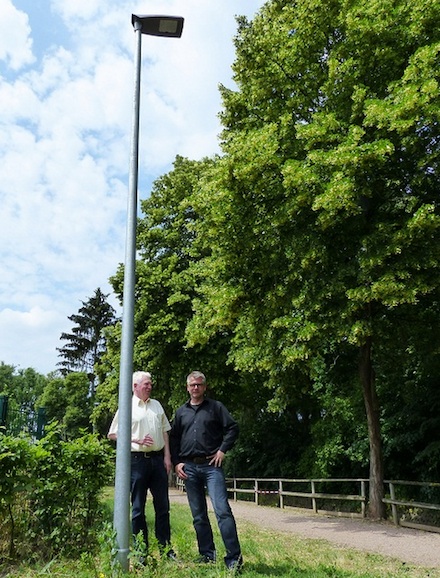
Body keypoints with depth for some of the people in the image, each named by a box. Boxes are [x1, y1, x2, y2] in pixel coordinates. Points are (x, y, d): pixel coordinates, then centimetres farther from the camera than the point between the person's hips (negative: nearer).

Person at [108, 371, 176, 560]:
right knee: (138, 507, 5)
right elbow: (113, 434, -2)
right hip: (137, 459, -4)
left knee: (162, 505, 9)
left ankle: (165, 548, 21)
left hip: (158, 459, 5)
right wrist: (137, 440, -12)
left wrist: (167, 456, 7)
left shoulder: (156, 405, 13)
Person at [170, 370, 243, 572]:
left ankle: (234, 559, -6)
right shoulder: (181, 412, 13)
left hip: (211, 466, -4)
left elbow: (232, 428, 1)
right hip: (189, 468, 4)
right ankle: (207, 555, 21)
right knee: (198, 515, 10)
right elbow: (173, 439, 15)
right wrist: (176, 463, 4)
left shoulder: (215, 407, 4)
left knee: (222, 510, -11)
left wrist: (222, 450, -7)